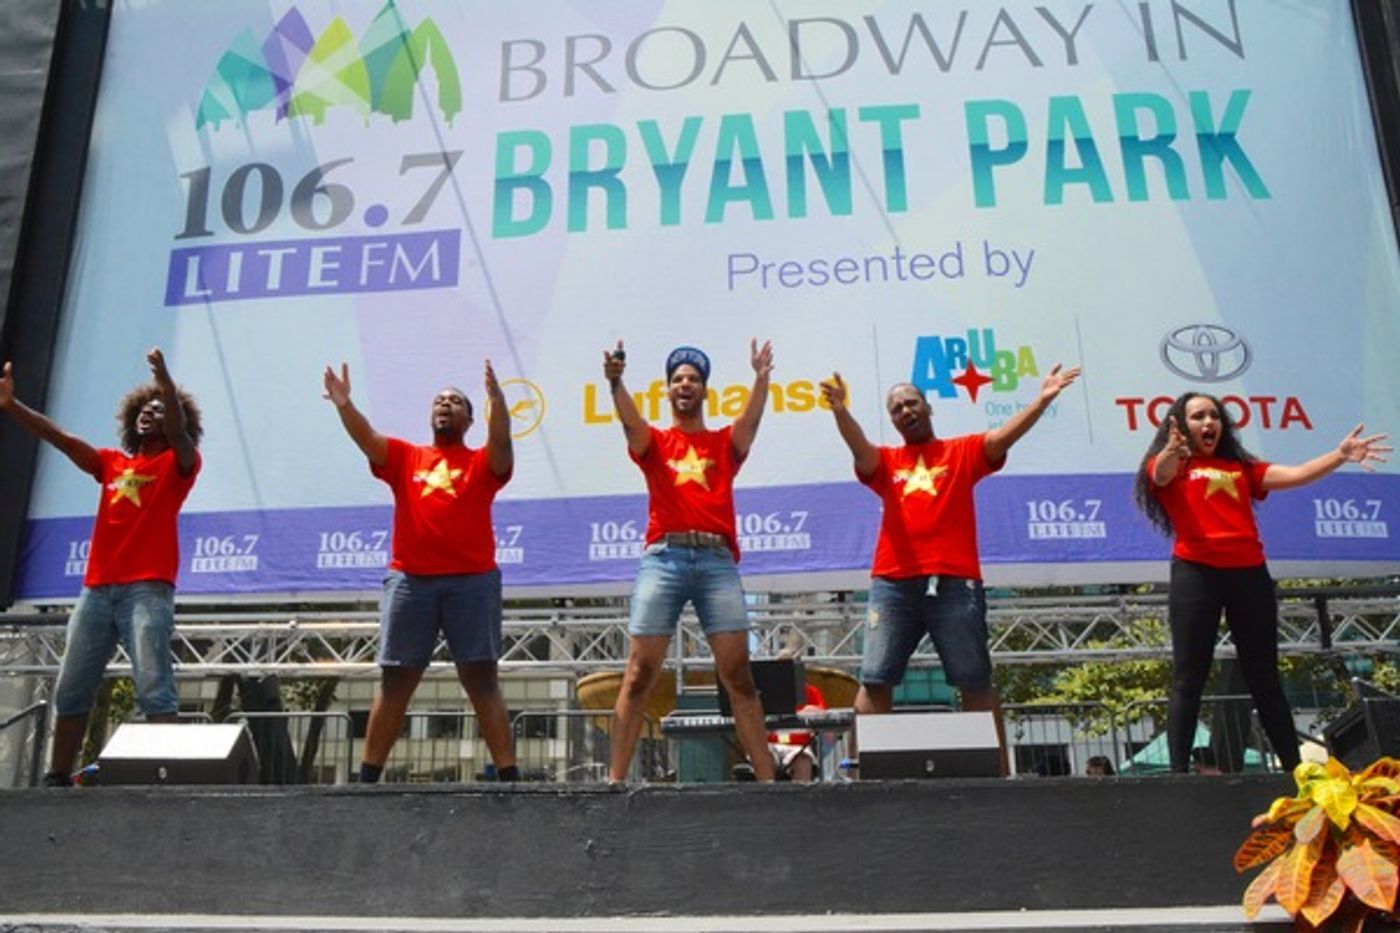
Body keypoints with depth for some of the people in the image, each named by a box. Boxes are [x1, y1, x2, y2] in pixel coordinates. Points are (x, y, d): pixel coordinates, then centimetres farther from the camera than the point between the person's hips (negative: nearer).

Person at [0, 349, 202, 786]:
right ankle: (57, 778, 15)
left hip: (147, 589, -6)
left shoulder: (178, 464, 6)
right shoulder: (111, 463, 20)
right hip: (97, 589, 6)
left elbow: (180, 435, -14)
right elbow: (60, 437, 12)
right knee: (70, 689, 7)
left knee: (153, 687, -14)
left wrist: (165, 381, -29)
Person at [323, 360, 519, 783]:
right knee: (395, 680, 8)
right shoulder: (404, 457, 15)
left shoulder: (483, 463, 9)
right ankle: (368, 775, 16)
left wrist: (496, 398, -29)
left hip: (472, 581, -2)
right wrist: (344, 404, -19)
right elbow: (366, 438, -1)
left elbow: (501, 439, -11)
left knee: (482, 679, -1)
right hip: (409, 580, 2)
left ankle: (509, 775, 1)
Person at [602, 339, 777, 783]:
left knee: (739, 674, -2)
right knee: (639, 674, -5)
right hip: (664, 558, -1)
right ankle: (615, 779, -2)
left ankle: (766, 778, 3)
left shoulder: (726, 443, 20)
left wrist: (761, 378, -17)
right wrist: (615, 381, -23)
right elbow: (629, 419, -4)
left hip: (717, 560, 1)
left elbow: (751, 419, 0)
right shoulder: (654, 442, 16)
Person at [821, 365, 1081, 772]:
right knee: (875, 680, -1)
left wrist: (1042, 400, -17)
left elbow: (1004, 436, -1)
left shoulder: (963, 452, 14)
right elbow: (859, 446, -5)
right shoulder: (885, 461, 16)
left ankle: (997, 769, 12)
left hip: (955, 582, -1)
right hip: (893, 584, 1)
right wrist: (840, 410, -24)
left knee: (975, 681, 5)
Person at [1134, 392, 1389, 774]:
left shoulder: (1241, 467, 19)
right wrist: (1172, 449, -40)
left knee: (1264, 678, 11)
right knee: (1188, 679, -3)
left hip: (1248, 573, 4)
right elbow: (1161, 473, -17)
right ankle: (1178, 772, -3)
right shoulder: (1171, 466, 7)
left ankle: (1295, 768, 17)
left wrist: (1340, 455, -8)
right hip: (1196, 573, -4)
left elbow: (1295, 475, 9)